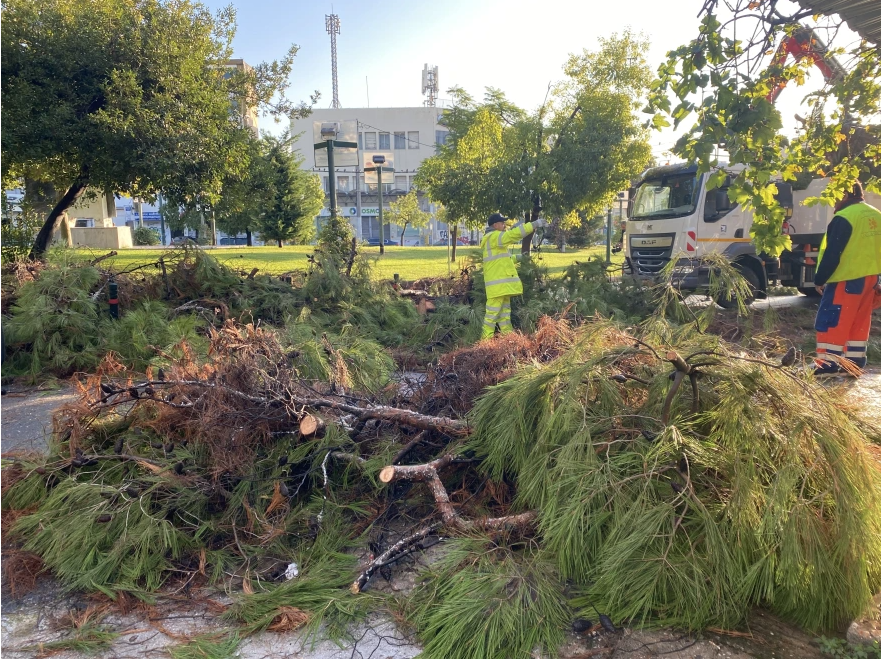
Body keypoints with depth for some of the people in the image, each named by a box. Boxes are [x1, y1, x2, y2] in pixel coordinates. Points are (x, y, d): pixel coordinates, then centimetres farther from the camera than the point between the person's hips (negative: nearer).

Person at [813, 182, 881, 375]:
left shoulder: (844, 218, -16)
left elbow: (832, 254, -18)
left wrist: (819, 279, -10)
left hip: (846, 279, -9)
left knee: (831, 322, -5)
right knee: (859, 323, 14)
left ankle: (827, 365, -6)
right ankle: (854, 363, 19)